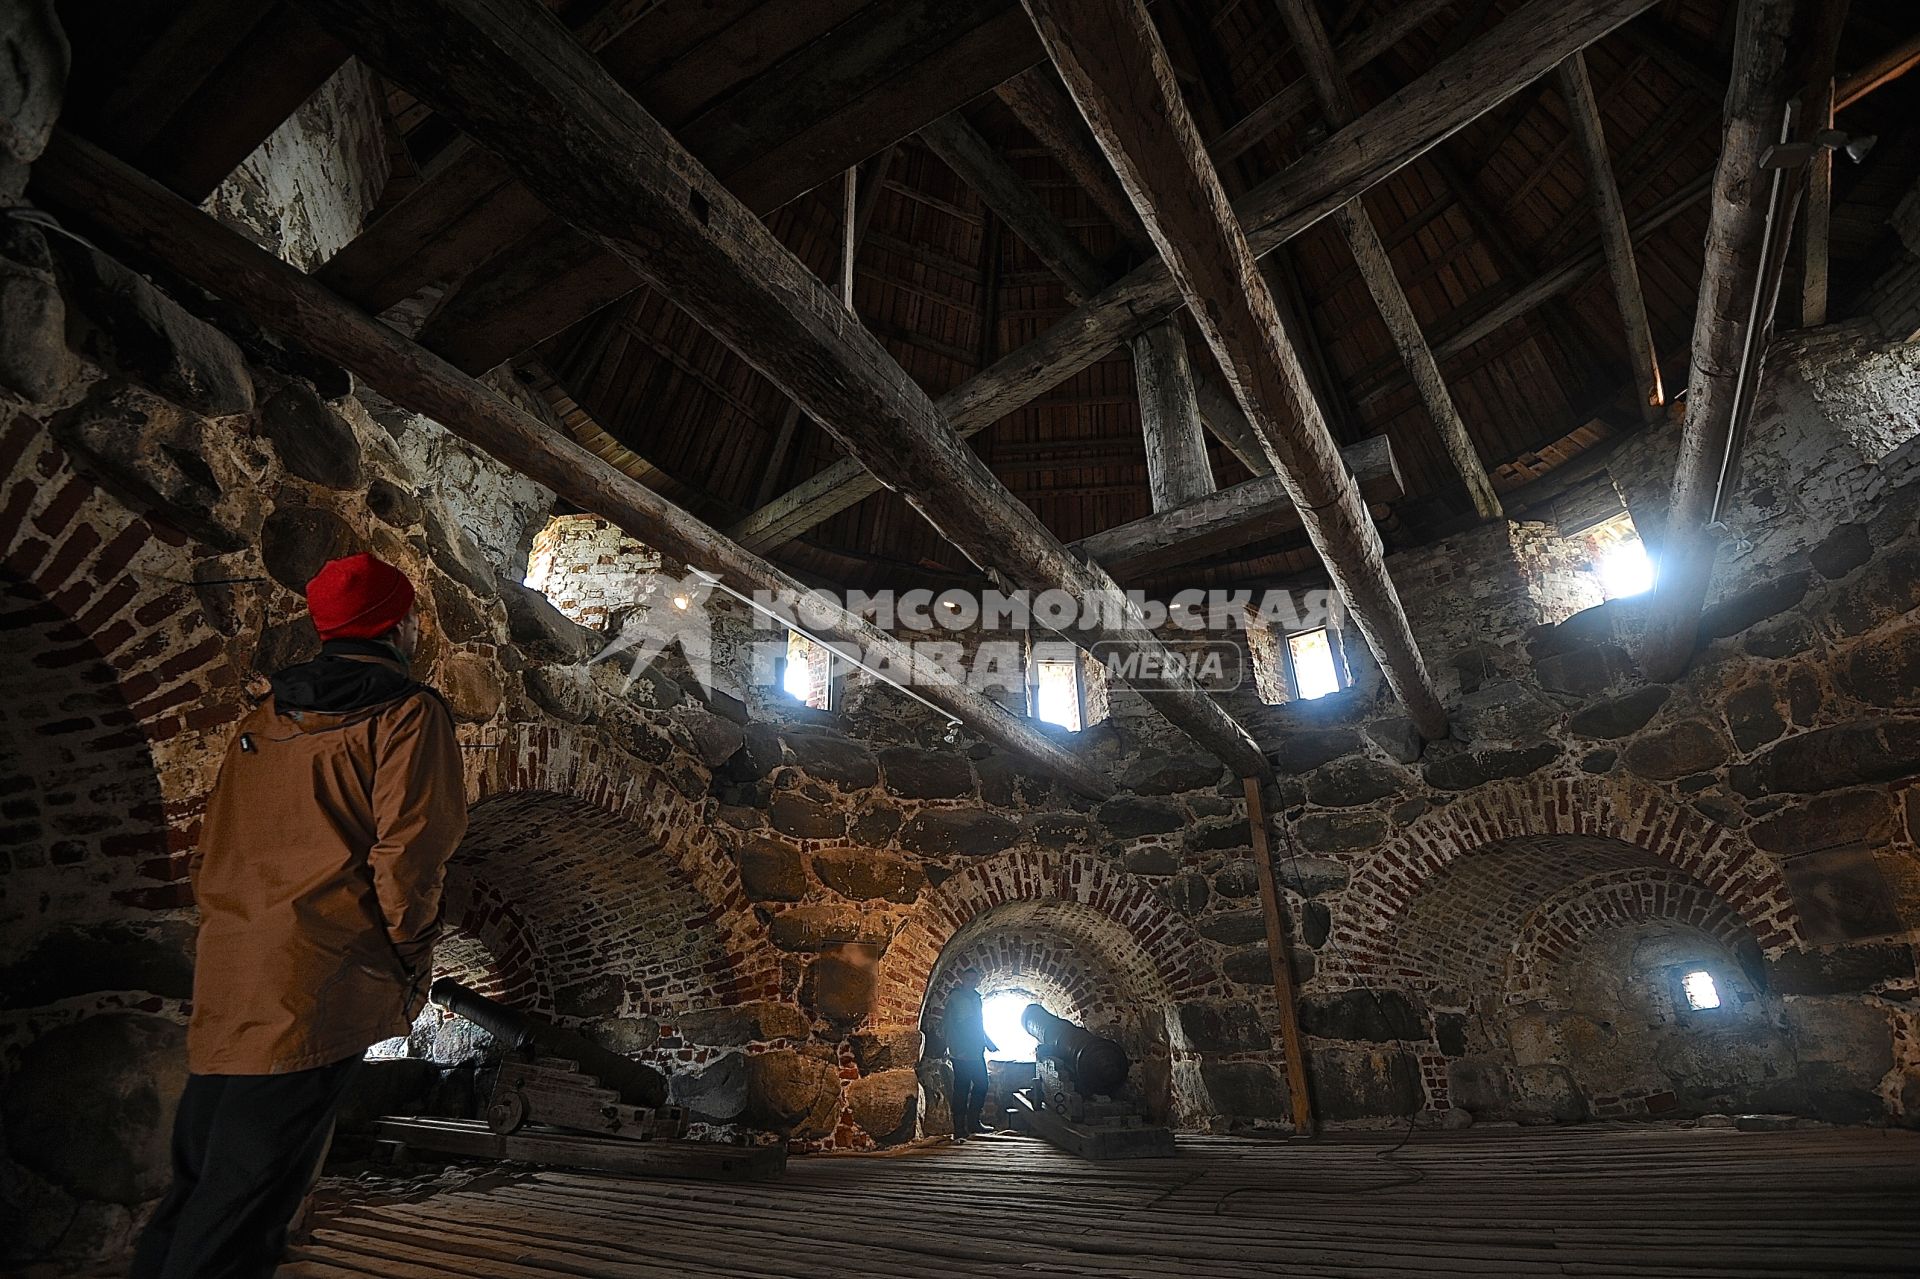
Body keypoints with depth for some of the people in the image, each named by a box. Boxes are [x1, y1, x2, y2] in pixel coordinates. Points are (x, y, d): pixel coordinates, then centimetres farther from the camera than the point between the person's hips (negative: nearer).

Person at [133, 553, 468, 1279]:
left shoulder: (264, 720, 15)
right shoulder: (409, 712, -8)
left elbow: (211, 856, 18)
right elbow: (409, 852, -15)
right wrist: (411, 962, -3)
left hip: (224, 985, 8)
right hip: (319, 990, -8)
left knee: (196, 1189, 19)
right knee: (241, 1217, 0)